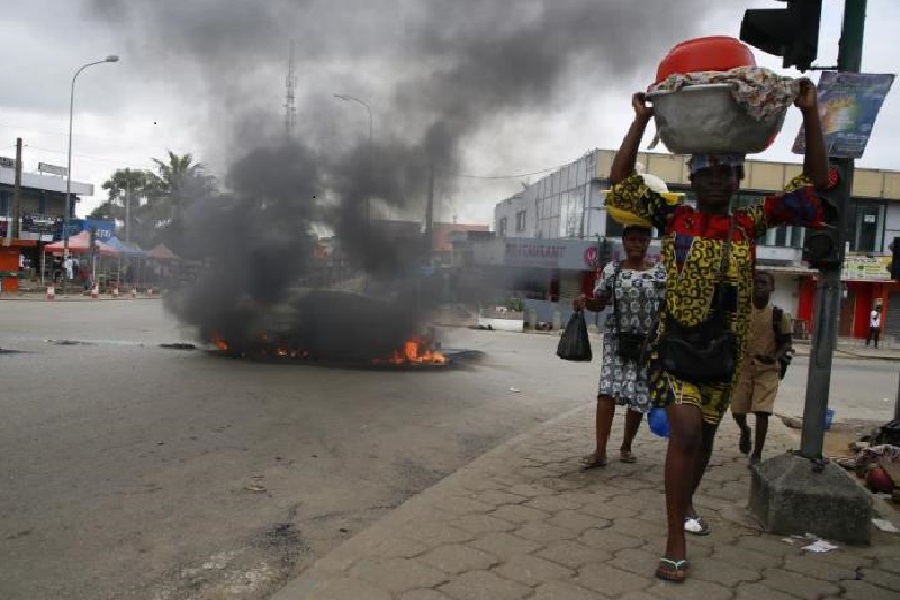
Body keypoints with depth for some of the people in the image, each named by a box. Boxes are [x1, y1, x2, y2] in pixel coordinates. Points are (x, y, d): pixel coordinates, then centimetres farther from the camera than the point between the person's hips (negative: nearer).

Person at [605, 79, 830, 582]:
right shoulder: (673, 218, -1)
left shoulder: (751, 224, 3)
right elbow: (621, 182, -3)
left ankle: (687, 502, 45)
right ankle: (676, 545, -9)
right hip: (677, 338, -3)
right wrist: (641, 122, -9)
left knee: (704, 434, 17)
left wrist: (810, 115, -6)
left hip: (725, 346, 4)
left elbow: (817, 184, 3)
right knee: (685, 429, -19)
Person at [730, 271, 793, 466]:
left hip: (768, 369, -2)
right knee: (737, 410, 6)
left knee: (762, 412, -9)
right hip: (743, 367, 2)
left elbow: (787, 343, -1)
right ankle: (745, 431, 41)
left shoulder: (779, 315, -4)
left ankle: (757, 455, 2)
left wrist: (776, 356, -19)